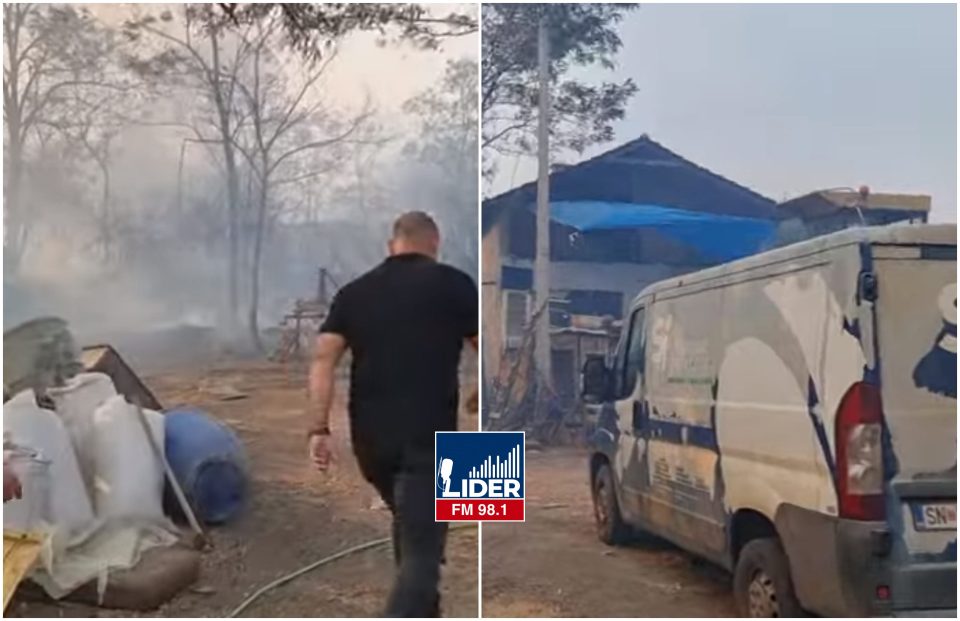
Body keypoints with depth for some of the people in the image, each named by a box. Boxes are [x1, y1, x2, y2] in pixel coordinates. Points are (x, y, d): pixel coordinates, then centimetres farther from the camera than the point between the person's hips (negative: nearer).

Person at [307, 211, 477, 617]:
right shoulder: (453, 284, 1)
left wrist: (319, 428, -2)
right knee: (421, 551, -4)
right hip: (428, 437, -5)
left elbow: (323, 359, 0)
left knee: (410, 529, 27)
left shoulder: (354, 291, 10)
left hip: (370, 436, 5)